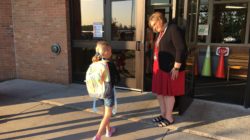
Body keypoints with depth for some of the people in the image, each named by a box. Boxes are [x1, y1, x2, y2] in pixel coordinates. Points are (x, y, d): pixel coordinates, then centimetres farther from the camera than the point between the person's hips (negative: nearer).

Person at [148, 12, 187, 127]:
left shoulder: (173, 29, -14)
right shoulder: (161, 32, 12)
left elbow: (181, 49, -20)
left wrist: (176, 68, -20)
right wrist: (156, 66, 15)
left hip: (170, 68, -8)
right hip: (159, 67, 8)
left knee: (168, 92, 3)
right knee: (159, 91, 14)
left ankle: (169, 117, 20)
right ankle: (163, 114, 30)